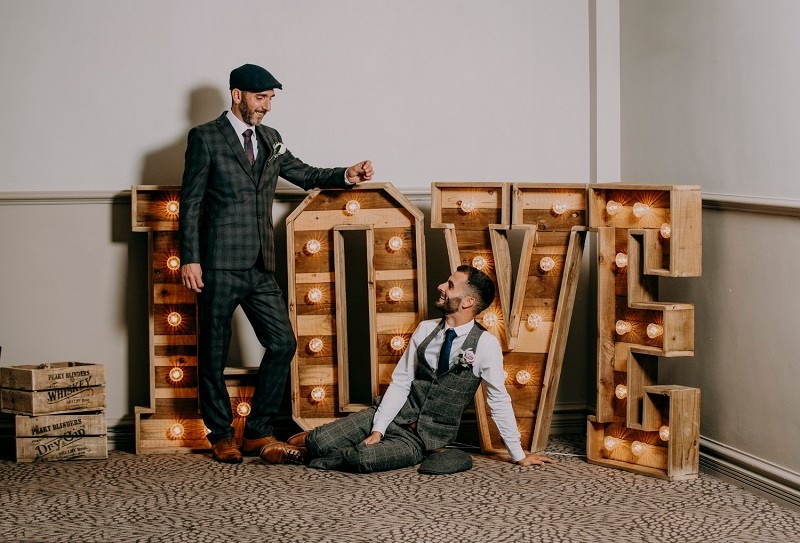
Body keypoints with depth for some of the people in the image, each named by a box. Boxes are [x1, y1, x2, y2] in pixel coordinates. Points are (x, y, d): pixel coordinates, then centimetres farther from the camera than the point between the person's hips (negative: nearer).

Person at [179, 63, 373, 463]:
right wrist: (189, 259, -12)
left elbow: (305, 175, 21)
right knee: (214, 354, 2)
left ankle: (257, 432, 11)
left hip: (260, 267, 6)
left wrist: (347, 176, 3)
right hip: (220, 265, -6)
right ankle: (221, 437, 16)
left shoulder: (270, 139, 16)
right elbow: (191, 202, -5)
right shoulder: (205, 138, -2)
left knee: (283, 343, 0)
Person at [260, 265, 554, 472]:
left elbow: (498, 401, -6)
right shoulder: (425, 329, 1)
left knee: (365, 458, -31)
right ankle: (315, 440, 16)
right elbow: (400, 382, -1)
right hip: (394, 413, 4)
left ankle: (304, 456, -5)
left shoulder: (485, 345, -13)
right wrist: (377, 429, -11)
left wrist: (519, 455, -3)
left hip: (425, 438, -3)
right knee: (323, 442, -20)